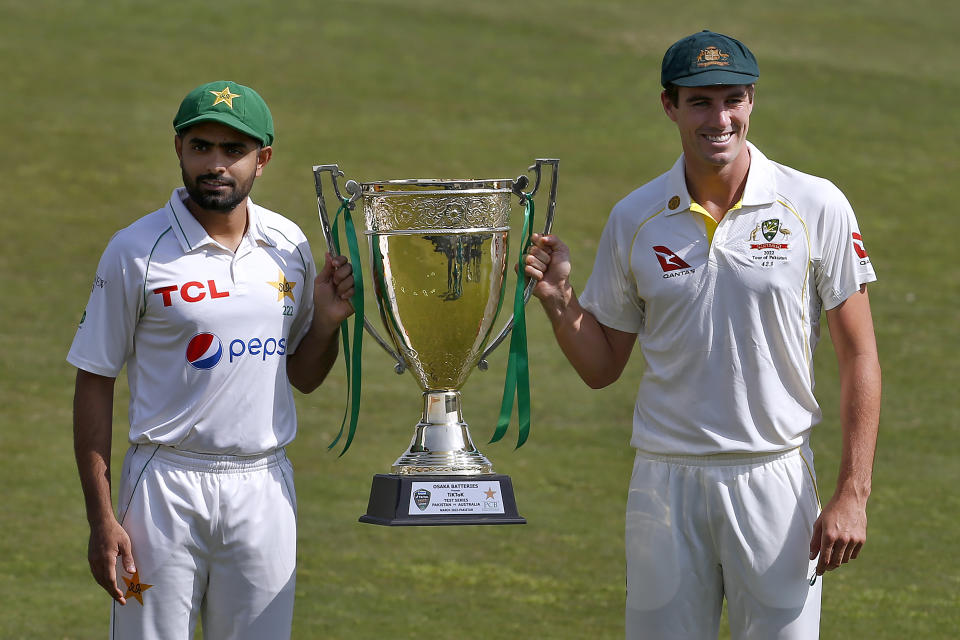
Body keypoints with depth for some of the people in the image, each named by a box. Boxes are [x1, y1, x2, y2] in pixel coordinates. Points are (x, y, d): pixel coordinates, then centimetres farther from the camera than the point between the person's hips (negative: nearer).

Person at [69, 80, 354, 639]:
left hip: (265, 486, 4)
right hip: (167, 483, -4)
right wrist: (102, 519, -8)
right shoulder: (136, 252, -6)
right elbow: (95, 383, -4)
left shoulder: (288, 246, 7)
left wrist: (328, 320, -4)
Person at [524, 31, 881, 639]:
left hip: (774, 478, -2)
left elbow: (859, 356, -1)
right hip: (665, 483, 2)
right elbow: (602, 368, 11)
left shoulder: (815, 207, -3)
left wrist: (853, 495, -8)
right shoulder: (635, 219, 4)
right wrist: (559, 299, -8)